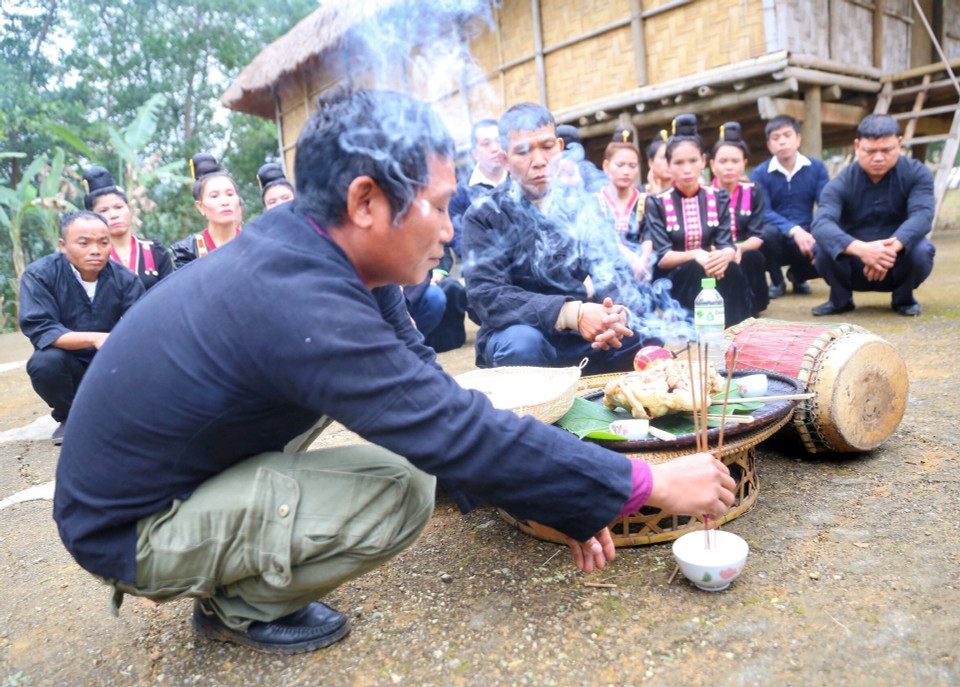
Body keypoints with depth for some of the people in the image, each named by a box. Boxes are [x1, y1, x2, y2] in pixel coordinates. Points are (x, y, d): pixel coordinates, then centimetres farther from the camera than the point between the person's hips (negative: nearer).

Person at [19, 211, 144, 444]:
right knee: (44, 361, -33)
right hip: (67, 365, -2)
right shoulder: (39, 275, -14)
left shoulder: (125, 278, -10)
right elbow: (39, 330, -25)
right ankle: (68, 418, -1)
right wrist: (94, 338, -41)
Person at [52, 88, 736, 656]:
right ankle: (238, 605, 4)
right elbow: (463, 433, -33)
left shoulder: (302, 244, -6)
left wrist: (558, 501, -4)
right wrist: (649, 484, -22)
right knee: (400, 491, -24)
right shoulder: (302, 305, -34)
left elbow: (425, 376, -4)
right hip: (127, 531, -8)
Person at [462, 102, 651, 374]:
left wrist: (612, 310, -26)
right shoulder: (483, 216, -7)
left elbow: (614, 267, -1)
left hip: (588, 333, 4)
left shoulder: (581, 201, 5)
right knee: (523, 342, -35)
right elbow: (487, 294, -19)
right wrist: (570, 313, -32)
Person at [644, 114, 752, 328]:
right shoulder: (657, 202, -3)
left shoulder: (718, 197, 7)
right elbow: (661, 257, -11)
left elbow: (727, 244, -4)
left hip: (710, 271, 3)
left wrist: (725, 255, -30)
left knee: (733, 269, -28)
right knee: (695, 270, -34)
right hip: (670, 279, -3)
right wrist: (695, 255, -30)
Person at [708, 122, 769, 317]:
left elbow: (758, 236, -3)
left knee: (753, 257, -31)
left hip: (744, 256, 2)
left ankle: (752, 306, -14)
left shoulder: (753, 192, 5)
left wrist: (739, 248, -26)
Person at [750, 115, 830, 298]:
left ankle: (798, 276, 11)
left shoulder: (817, 168, 4)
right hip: (778, 239, -2)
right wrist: (794, 230, -30)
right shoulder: (760, 173, -2)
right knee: (766, 232, -37)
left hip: (806, 237, 2)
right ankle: (777, 280, -3)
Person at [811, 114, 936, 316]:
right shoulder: (840, 185, -13)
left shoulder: (916, 173, -8)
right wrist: (860, 248, -51)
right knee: (823, 248, -29)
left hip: (898, 265, 1)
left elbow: (922, 215, -25)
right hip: (855, 269, 0)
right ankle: (841, 299, 1)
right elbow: (821, 224, -33)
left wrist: (893, 246, -47)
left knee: (921, 250, -31)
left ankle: (903, 298, 1)